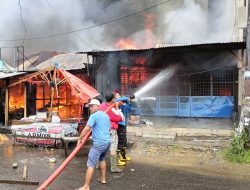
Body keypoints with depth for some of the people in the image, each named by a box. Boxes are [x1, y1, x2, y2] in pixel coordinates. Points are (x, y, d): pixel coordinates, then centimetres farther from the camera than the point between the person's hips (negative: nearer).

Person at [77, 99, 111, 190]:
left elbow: (86, 129, -16)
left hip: (99, 143, -9)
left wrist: (80, 139, -7)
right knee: (102, 159, 30)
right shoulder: (105, 115, 16)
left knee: (91, 164, -6)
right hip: (107, 142, 9)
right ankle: (103, 178, 39)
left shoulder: (94, 115, -9)